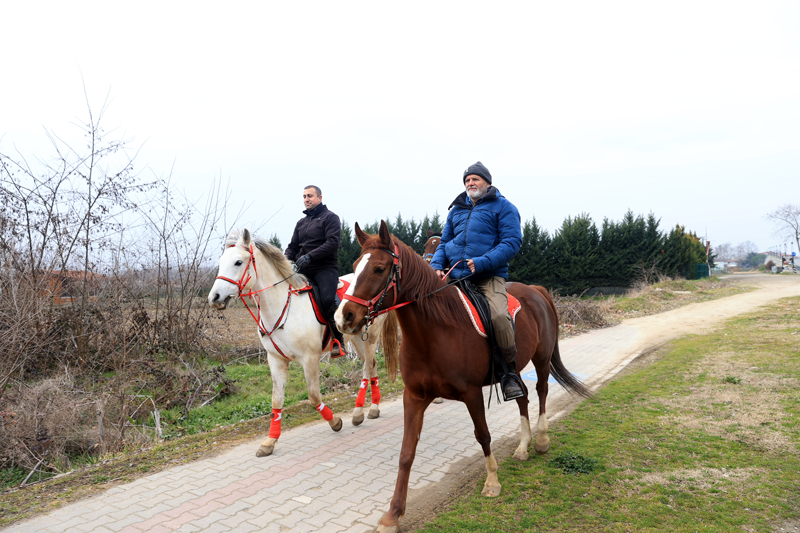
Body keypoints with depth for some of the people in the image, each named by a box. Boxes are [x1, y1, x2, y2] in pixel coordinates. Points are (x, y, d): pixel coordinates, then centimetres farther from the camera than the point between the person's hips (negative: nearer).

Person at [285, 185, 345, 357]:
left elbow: (332, 243, -12)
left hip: (325, 268, -7)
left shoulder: (330, 217, 2)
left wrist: (310, 256, -21)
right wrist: (286, 259, 0)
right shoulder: (301, 222, 23)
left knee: (328, 299, -31)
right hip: (303, 271, 7)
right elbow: (293, 246, 23)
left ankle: (338, 339, -15)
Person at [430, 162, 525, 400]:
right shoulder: (456, 209, 21)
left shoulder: (503, 207, 6)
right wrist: (436, 266, 4)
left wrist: (482, 262, -18)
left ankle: (510, 372, -9)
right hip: (454, 275, 5)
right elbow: (444, 242, 25)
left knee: (499, 315, -30)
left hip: (489, 277, -5)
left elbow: (512, 242, -5)